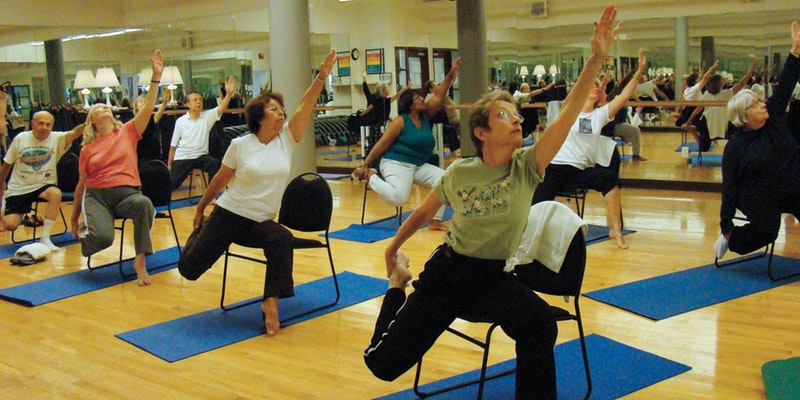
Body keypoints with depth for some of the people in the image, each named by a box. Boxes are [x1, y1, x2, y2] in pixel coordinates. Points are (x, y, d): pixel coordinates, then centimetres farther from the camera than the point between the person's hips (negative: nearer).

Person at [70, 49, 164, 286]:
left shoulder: (127, 132, 13)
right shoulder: (87, 150, 14)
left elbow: (148, 107, 2)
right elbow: (81, 185, 20)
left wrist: (156, 76, -8)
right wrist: (74, 218, 21)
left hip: (127, 193, 0)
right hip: (96, 196, 0)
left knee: (144, 204, -38)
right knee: (102, 237, -31)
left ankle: (140, 260, -26)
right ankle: (85, 233, 9)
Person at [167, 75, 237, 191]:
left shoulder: (207, 116, -2)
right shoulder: (180, 121, -2)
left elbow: (221, 108, -21)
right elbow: (173, 145, 4)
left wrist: (229, 93, -39)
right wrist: (169, 164, 7)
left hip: (201, 156, 1)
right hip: (182, 157, 0)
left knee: (215, 164, -29)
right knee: (172, 184, -7)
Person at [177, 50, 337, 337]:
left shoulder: (287, 139, -1)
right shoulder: (240, 145, -6)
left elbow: (306, 105, -13)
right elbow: (221, 179, 5)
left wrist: (322, 76, -23)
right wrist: (200, 209, 14)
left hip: (261, 222, 1)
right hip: (228, 214, -1)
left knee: (283, 239, -34)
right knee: (188, 268, 1)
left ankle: (271, 302, -23)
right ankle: (200, 231, 36)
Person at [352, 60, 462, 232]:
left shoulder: (425, 116, 9)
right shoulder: (400, 121, -10)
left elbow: (439, 96, 5)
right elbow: (382, 144, -10)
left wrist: (451, 75, -4)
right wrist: (365, 165, -9)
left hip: (419, 165, 7)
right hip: (396, 163, -7)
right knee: (398, 197, -31)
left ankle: (435, 221, -10)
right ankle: (372, 177, -2)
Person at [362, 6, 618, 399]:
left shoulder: (526, 168, -8)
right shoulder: (458, 173, -7)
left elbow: (568, 114, -21)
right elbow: (425, 211, 11)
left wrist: (595, 59, -31)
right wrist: (393, 247, 23)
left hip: (494, 278, 0)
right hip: (448, 268, 1)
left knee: (541, 323, -35)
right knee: (382, 363, 2)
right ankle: (398, 284, 32)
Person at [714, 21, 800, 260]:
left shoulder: (774, 118, 2)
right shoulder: (735, 146, -11)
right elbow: (729, 187, -11)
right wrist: (726, 225, -13)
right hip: (758, 197, -5)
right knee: (766, 230, -26)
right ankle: (729, 240, 2)